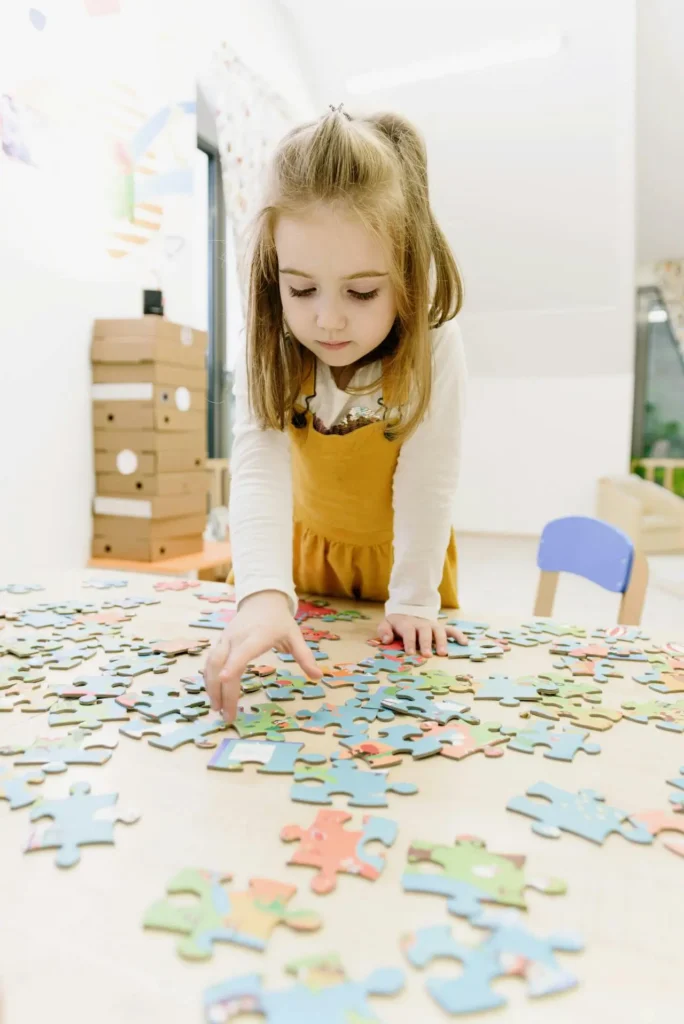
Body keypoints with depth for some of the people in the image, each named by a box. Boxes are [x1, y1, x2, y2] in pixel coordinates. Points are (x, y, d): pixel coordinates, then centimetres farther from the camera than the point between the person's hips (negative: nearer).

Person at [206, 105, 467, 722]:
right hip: (307, 547, 2)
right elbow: (259, 469, -35)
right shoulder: (269, 345, -25)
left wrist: (414, 602, -21)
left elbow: (425, 483, -26)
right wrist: (264, 593, -49)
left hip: (398, 551, -1)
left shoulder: (434, 345, -30)